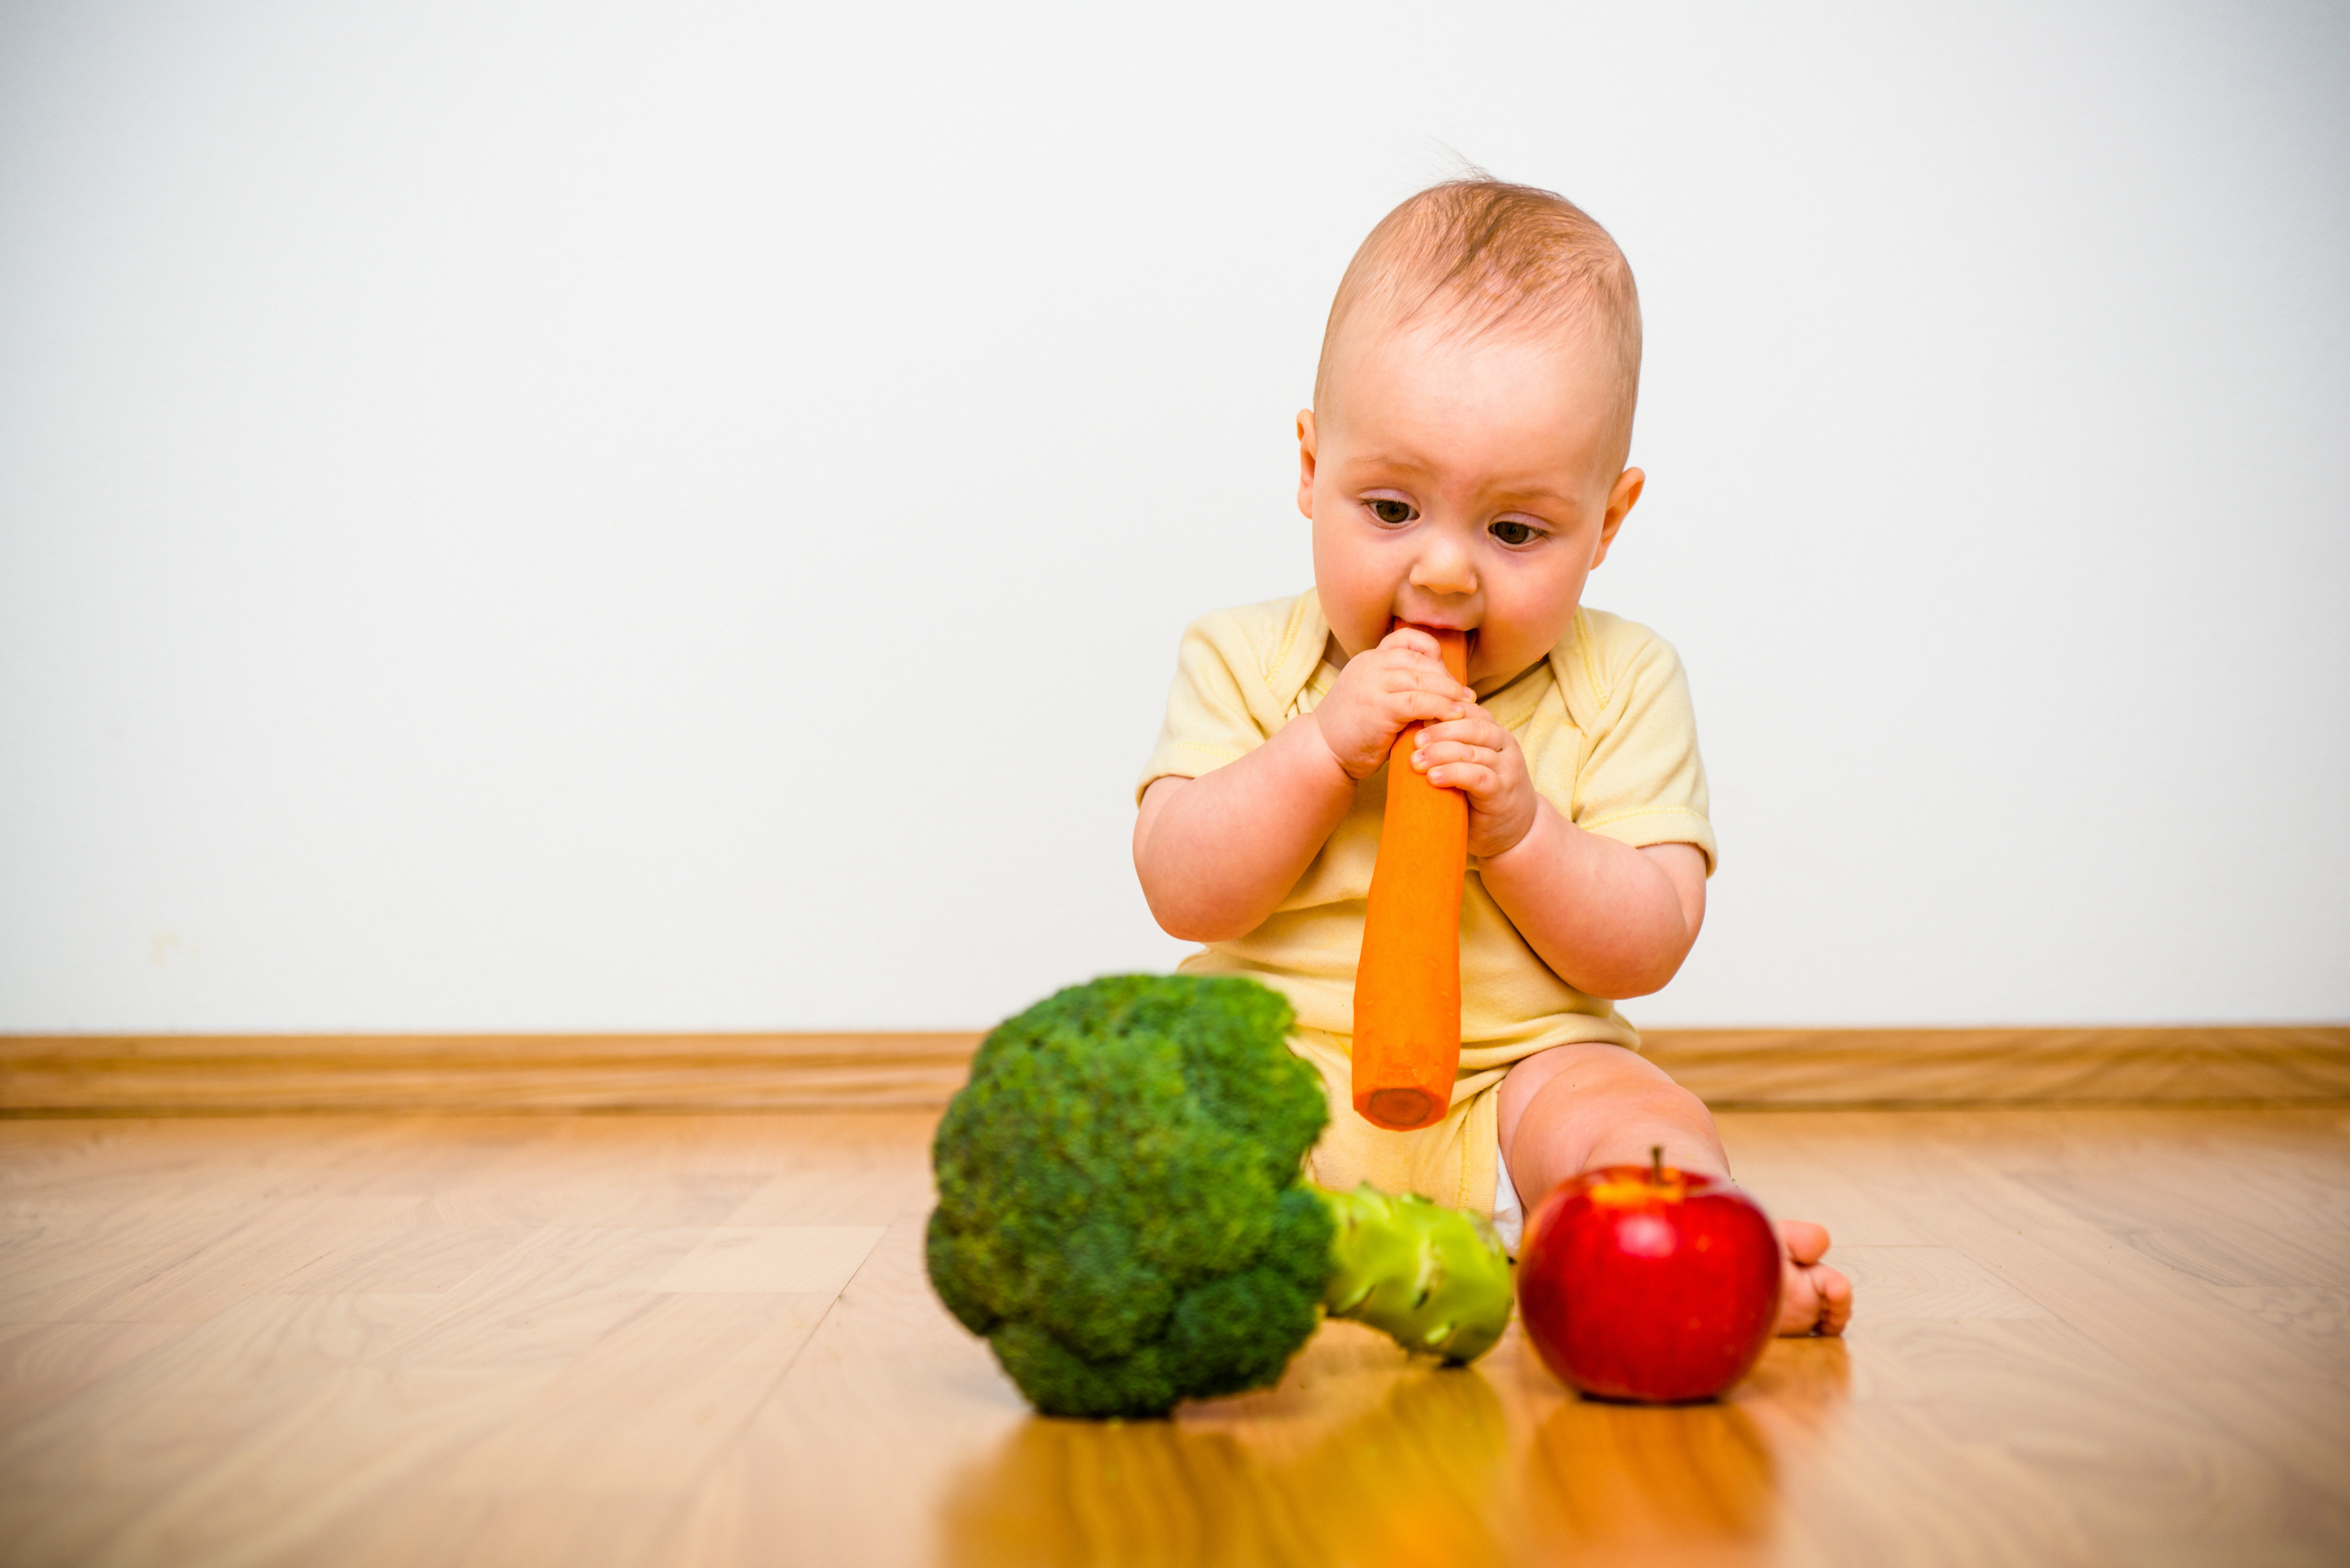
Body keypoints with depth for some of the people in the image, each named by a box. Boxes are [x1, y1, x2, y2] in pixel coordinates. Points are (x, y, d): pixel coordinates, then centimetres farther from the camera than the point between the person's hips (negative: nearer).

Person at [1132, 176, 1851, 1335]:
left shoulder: (1623, 686, 2)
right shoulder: (1246, 662, 3)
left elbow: (1648, 947, -3)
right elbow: (1182, 893, -7)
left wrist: (1519, 827, -20)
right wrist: (1323, 748, -19)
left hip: (1515, 1077, 0)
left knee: (1647, 1129, -30)